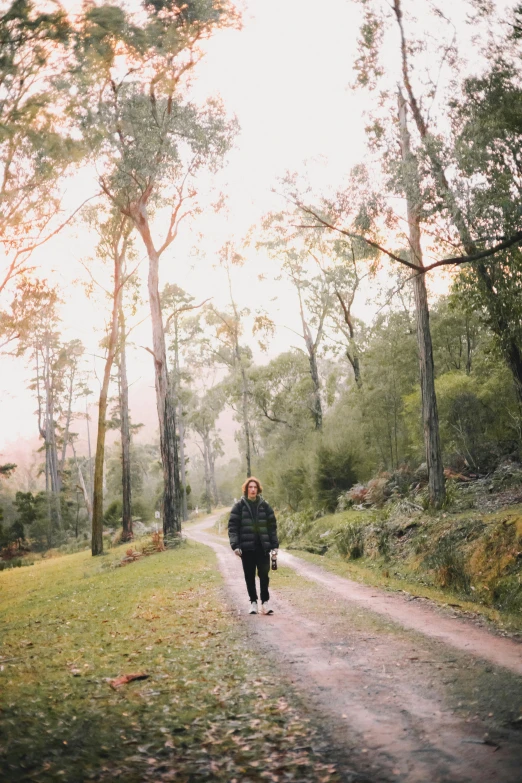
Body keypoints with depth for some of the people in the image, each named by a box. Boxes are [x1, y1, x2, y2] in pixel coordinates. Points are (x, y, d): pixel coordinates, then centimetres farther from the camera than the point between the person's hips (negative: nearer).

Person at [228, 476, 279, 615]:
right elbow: (232, 527, -2)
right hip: (246, 547, -1)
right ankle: (253, 602, 17)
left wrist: (274, 546, 1)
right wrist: (235, 545, -12)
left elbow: (272, 526, 7)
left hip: (263, 547, 1)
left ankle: (265, 601, 8)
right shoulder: (239, 506, 1)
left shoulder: (264, 506, 6)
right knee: (249, 576, 6)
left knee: (264, 575, -1)